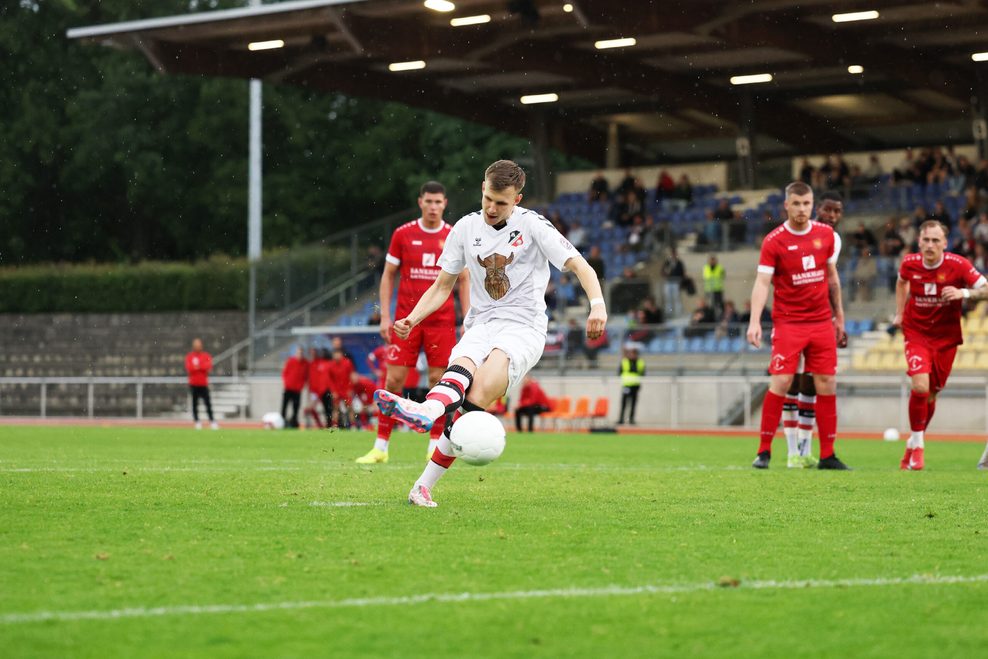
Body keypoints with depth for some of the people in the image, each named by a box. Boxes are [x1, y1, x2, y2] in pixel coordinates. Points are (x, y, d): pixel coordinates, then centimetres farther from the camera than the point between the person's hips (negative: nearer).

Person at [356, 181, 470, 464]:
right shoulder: (403, 234, 2)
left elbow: (463, 281, 8)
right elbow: (388, 275, 7)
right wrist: (385, 317, -1)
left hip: (442, 322, 0)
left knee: (438, 381, 0)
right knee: (393, 380, -3)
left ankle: (435, 448, 8)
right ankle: (380, 447, 3)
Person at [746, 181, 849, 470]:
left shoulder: (826, 234, 6)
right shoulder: (774, 241, -6)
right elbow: (762, 283, -10)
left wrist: (839, 315, 18)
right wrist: (755, 321, -21)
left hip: (822, 322, 4)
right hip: (788, 323, -4)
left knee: (827, 386, 2)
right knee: (780, 383, -12)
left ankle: (827, 455, 8)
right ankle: (764, 451, -3)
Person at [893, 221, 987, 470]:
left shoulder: (958, 265, -14)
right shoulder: (909, 263, -7)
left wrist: (964, 293, -31)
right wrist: (899, 313, 12)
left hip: (946, 337, 1)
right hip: (916, 333, 0)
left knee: (931, 394, 8)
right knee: (920, 386, -21)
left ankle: (913, 445, 30)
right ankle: (917, 445, -5)